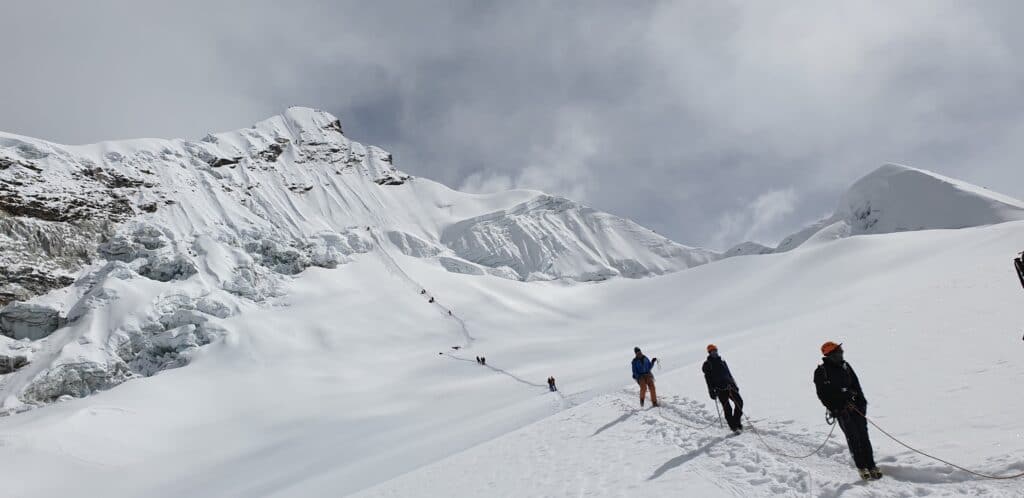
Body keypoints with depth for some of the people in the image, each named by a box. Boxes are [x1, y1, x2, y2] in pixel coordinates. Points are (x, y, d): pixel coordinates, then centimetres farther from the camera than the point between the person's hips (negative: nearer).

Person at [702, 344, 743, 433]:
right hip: (720, 390, -5)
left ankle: (737, 421, 13)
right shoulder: (707, 364, 3)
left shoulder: (722, 361, 19)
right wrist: (711, 391, -9)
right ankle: (733, 426, 2)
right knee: (727, 409, -8)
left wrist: (734, 384, 16)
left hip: (729, 386, 5)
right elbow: (708, 379, -2)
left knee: (739, 402, -4)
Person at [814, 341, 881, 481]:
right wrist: (833, 409, -13)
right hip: (841, 410, -4)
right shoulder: (821, 372, -5)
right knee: (853, 438, -6)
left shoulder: (845, 366, 11)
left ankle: (871, 466, 7)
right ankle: (861, 467, 4)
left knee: (863, 435, 2)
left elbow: (856, 384, 16)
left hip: (856, 406, 4)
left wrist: (861, 401, 6)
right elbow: (822, 394, -5)